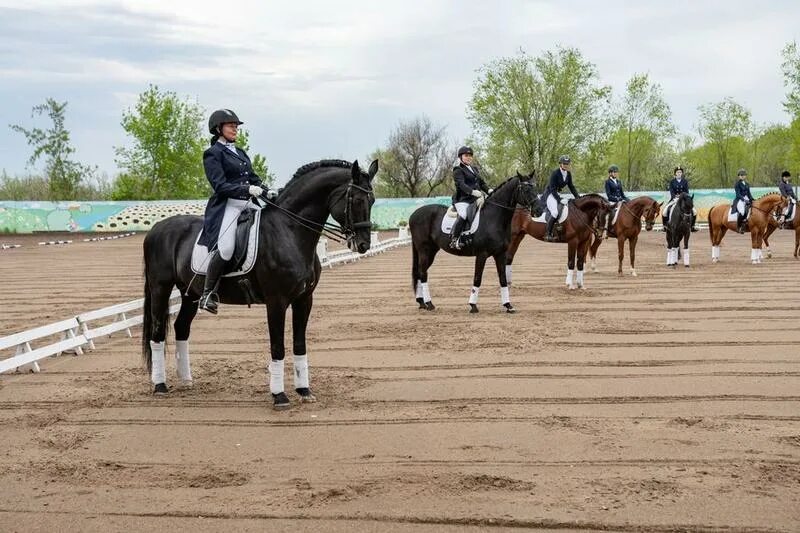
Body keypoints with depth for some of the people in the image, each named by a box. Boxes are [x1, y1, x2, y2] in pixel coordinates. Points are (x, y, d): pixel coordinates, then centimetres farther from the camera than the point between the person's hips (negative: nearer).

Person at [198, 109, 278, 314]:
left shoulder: (240, 152, 22)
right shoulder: (213, 153, -1)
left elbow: (254, 179, 20)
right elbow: (220, 185, -12)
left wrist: (268, 192, 1)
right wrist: (248, 189, -23)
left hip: (247, 204, 8)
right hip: (227, 205, -8)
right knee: (225, 249, -25)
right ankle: (208, 294, -12)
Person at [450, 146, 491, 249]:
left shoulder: (475, 169, 23)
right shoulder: (458, 170, -2)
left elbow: (482, 183, 22)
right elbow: (461, 184, -17)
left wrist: (488, 190, 1)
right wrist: (473, 192, -32)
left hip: (475, 199, 8)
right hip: (462, 199, -8)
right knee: (463, 215, -33)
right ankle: (454, 239, -27)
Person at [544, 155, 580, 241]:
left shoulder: (568, 174, 3)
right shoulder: (555, 173, -19)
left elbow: (571, 187, 10)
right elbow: (552, 189, -22)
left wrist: (577, 196, -3)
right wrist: (559, 200, -28)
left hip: (558, 193, 9)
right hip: (550, 194, -9)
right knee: (555, 212, -29)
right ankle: (548, 234, -23)